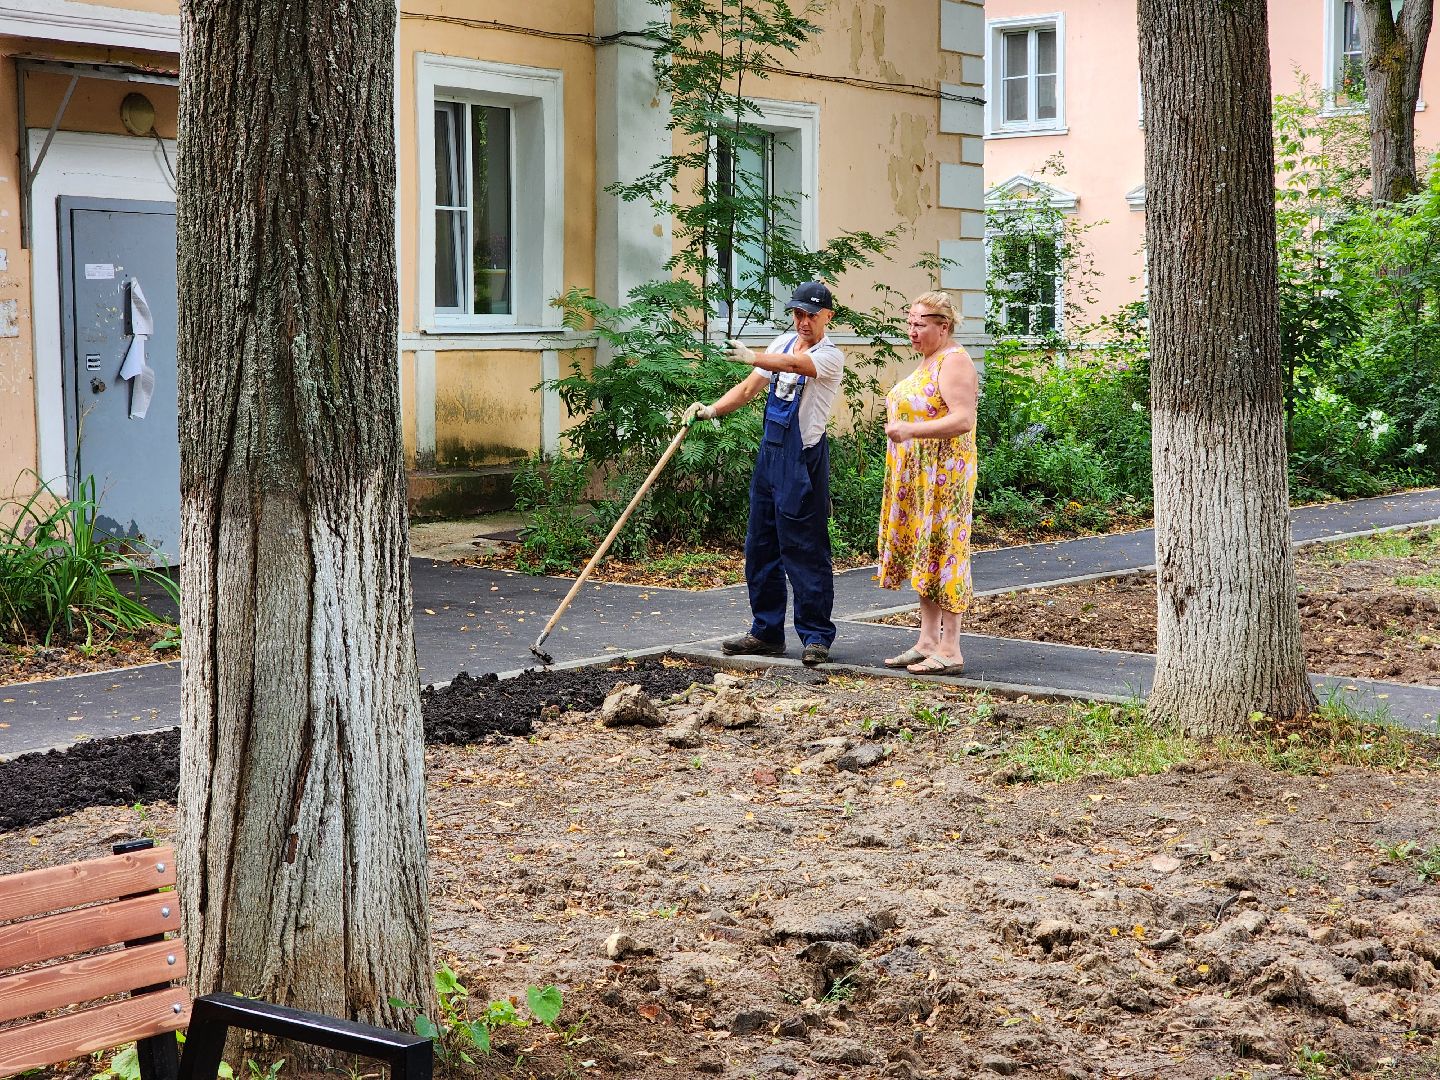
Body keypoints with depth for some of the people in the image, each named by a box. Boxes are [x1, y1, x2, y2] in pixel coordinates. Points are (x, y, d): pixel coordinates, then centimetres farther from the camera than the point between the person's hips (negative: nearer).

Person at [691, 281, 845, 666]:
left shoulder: (830, 356, -10)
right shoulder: (784, 342, 11)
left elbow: (793, 364, -31)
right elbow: (750, 388, 11)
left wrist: (753, 358, -48)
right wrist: (712, 409, -4)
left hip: (803, 459, -8)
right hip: (770, 451, 8)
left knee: (805, 549, -7)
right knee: (760, 547, 11)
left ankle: (816, 636, 0)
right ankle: (766, 632, 19)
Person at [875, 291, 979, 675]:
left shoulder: (954, 362, -12)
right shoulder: (926, 362, 19)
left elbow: (963, 420, -22)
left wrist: (911, 430, -28)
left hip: (943, 473, -10)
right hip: (916, 477, 10)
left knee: (940, 554, -8)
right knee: (922, 555, 9)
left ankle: (950, 651, -5)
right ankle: (928, 642, 14)